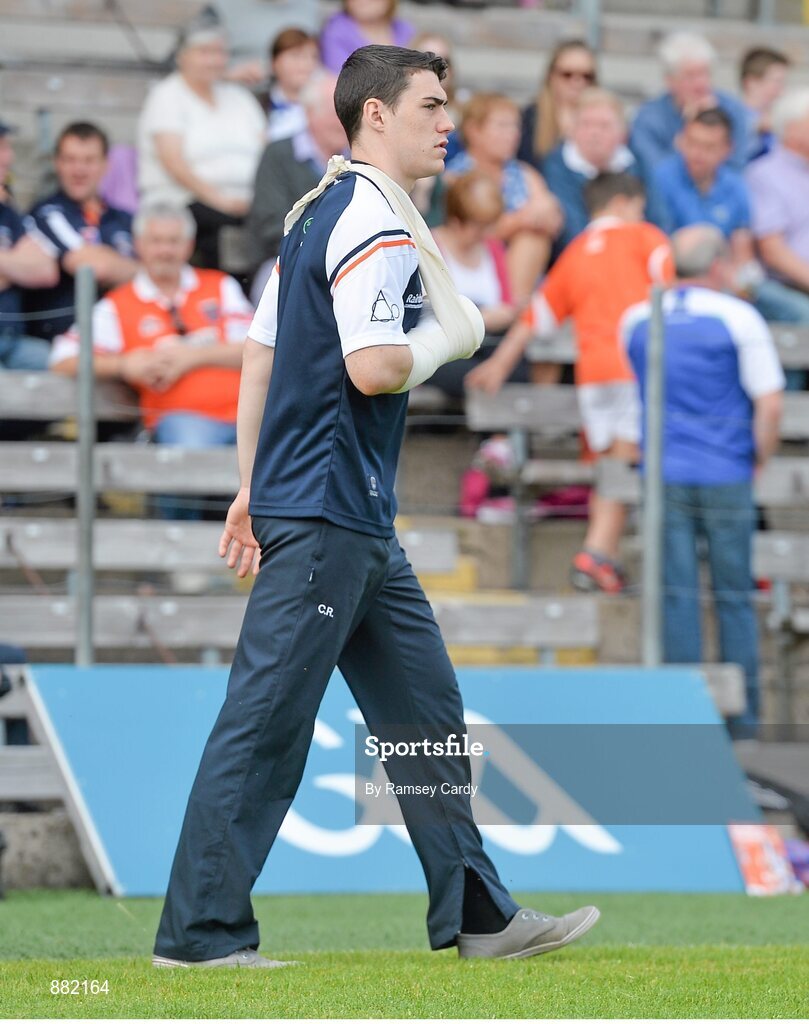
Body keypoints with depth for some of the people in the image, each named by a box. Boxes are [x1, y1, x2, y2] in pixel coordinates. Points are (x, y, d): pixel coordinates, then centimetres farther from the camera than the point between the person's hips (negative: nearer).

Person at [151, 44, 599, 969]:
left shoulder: (319, 211, 16)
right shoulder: (376, 224, -14)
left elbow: (257, 355, 19)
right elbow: (373, 368, -24)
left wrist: (252, 488, 22)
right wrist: (445, 337, -5)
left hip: (359, 522, 11)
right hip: (326, 511, -11)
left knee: (426, 711, 12)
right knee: (265, 722, -8)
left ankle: (475, 913, 17)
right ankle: (199, 931, -5)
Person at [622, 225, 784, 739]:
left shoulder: (636, 321, 7)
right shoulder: (738, 317, -6)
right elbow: (769, 404, -10)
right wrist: (759, 460, 3)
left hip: (663, 476, 3)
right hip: (725, 475, -3)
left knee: (678, 595, 4)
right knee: (734, 597, 4)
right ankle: (743, 714, 6)